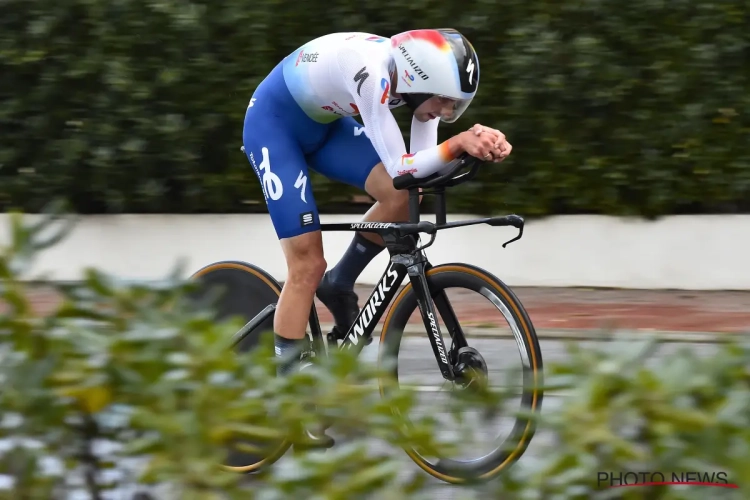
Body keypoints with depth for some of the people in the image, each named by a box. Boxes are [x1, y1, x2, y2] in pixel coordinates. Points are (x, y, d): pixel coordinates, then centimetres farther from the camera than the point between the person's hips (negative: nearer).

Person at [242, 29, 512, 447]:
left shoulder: (422, 72, -16)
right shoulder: (373, 73, -38)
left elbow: (422, 168, -16)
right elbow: (400, 168, -39)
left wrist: (476, 143, -31)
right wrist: (460, 143, -46)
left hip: (324, 123, 7)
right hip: (275, 122, -7)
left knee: (402, 198, -17)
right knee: (308, 264, -11)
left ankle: (339, 286, 7)